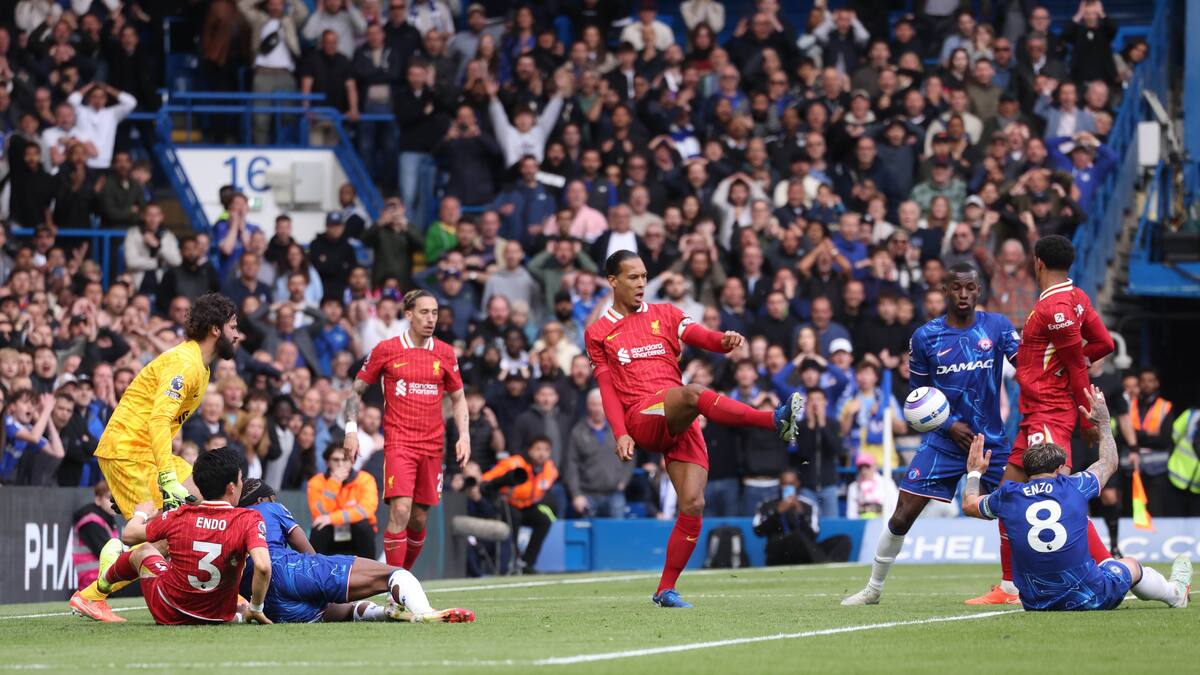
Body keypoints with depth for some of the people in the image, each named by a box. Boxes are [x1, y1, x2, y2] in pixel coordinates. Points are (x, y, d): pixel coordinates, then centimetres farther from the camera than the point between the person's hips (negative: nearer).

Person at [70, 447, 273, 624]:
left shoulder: (179, 517, -11)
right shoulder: (249, 521, -18)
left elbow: (129, 536, 3)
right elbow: (263, 566, -31)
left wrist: (139, 515, 26)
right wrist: (255, 609, -14)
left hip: (169, 614, 2)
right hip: (220, 617, -2)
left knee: (143, 551, 33)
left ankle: (105, 580, 62)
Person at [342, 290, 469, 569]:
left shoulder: (445, 353, 8)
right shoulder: (386, 350, 0)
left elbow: (458, 398, 18)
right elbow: (357, 391, 8)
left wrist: (464, 436, 5)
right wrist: (351, 429, -4)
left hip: (433, 446, 4)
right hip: (398, 442, -4)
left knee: (419, 518, 5)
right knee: (400, 510, -18)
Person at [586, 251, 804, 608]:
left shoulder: (664, 315, 19)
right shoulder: (598, 334, 15)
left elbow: (700, 336, 2)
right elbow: (607, 388, 8)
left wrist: (725, 340, -21)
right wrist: (621, 433, -7)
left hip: (680, 424, 4)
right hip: (642, 419, -4)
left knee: (693, 505, -9)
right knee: (693, 393, -34)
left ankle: (666, 590, 0)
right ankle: (775, 419, -49)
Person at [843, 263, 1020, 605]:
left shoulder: (997, 326, -1)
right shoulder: (925, 337, -1)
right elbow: (919, 393, 6)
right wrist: (949, 425, -8)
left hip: (992, 440, 1)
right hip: (944, 443, -1)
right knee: (902, 515, -5)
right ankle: (873, 587, 10)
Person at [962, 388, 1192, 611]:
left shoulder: (1008, 495, -3)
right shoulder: (1074, 487, -4)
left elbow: (968, 504, 19)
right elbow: (1109, 463, 18)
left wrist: (974, 473, 39)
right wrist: (1103, 423, 34)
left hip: (1034, 603, 2)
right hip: (1090, 599, -2)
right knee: (1131, 566, 28)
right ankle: (1175, 592, 58)